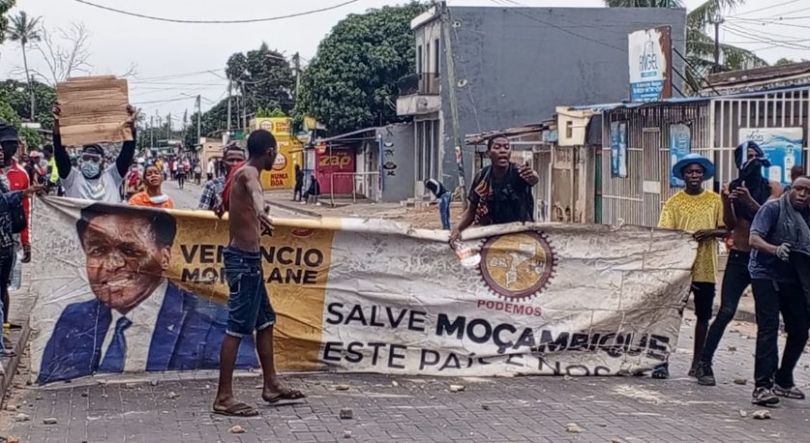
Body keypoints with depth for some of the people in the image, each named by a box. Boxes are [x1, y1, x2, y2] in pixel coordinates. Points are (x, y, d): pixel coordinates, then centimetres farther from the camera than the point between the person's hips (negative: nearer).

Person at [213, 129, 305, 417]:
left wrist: (226, 205, 59)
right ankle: (223, 398, -5)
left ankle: (271, 387, 26)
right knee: (237, 328, -8)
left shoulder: (240, 172, 12)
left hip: (247, 258, 10)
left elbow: (226, 202, 36)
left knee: (265, 321, 17)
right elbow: (254, 190, -45)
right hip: (244, 259, -10)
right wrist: (260, 211, -66)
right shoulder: (249, 172, -18)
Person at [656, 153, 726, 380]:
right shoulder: (674, 202, 1)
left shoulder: (715, 200, 5)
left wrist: (710, 232, -13)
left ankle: (697, 363, 18)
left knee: (703, 316, 9)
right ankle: (663, 362, -1)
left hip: (705, 268, 2)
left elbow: (726, 230, 6)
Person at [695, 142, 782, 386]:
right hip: (739, 258, 0)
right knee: (726, 312, -8)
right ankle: (704, 363, 0)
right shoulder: (733, 187, 2)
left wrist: (749, 201, -30)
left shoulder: (773, 188, 0)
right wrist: (726, 203, -25)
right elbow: (730, 224, -6)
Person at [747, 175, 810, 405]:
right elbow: (754, 239, -17)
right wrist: (776, 249, -36)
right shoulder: (773, 208, -8)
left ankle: (783, 380, 25)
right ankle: (762, 386, -15)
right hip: (767, 274, -7)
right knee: (769, 328, -14)